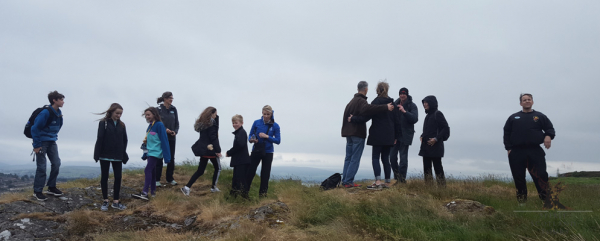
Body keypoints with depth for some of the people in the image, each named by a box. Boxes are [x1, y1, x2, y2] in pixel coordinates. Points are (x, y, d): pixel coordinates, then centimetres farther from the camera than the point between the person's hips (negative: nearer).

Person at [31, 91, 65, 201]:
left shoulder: (59, 113, 3)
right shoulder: (46, 113, -21)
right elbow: (35, 128, -19)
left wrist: (54, 137, 16)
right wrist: (36, 145, -17)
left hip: (52, 142, 7)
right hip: (42, 142, -7)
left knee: (56, 163, 5)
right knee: (41, 167, -3)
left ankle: (51, 188, 18)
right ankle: (37, 191, 8)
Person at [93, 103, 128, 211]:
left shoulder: (121, 125, 6)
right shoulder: (103, 123, -5)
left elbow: (124, 140, 8)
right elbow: (99, 139, -9)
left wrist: (124, 155, 4)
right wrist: (97, 154, -13)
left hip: (118, 156, 3)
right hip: (105, 155, -3)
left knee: (118, 177, 2)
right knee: (104, 177, 7)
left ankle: (115, 202, 12)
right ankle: (105, 201, 17)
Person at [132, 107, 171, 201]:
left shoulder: (159, 125, -12)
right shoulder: (150, 126, 13)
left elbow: (164, 140, -15)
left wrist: (166, 156, -18)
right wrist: (145, 154, 20)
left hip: (156, 153, -9)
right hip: (150, 152, 9)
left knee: (147, 170, -15)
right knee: (152, 172, 12)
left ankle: (144, 193, -19)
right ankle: (153, 192, 19)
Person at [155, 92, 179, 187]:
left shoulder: (173, 109, 7)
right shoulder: (158, 109, -6)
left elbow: (177, 122, 10)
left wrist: (175, 131, -6)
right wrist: (164, 129, -17)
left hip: (171, 137, 4)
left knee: (171, 158, 8)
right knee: (159, 158, 1)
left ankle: (170, 178, 19)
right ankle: (157, 180, 9)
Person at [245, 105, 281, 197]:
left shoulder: (275, 126, -5)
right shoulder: (256, 122, -1)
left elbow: (278, 141, -6)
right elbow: (250, 135, 5)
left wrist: (267, 136, -18)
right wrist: (251, 139, -18)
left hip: (268, 152, 0)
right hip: (256, 151, 1)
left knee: (265, 173, 6)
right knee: (250, 170, -2)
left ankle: (263, 192, 21)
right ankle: (245, 190, 11)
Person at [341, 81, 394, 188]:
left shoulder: (352, 101, 17)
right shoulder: (361, 101, -13)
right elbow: (368, 108, -35)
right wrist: (385, 107, -39)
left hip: (349, 132, 9)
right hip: (358, 133, -9)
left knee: (348, 157, 13)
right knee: (355, 159, -4)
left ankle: (345, 180, 14)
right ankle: (348, 181, -5)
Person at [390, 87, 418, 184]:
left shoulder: (412, 106, -2)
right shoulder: (395, 104, 10)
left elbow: (414, 119, -14)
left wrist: (404, 111, -25)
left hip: (405, 135, -4)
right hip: (395, 134, 4)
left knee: (403, 157, -3)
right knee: (392, 156, 2)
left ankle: (402, 178, 6)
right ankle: (397, 177, 18)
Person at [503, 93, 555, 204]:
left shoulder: (540, 116, 15)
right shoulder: (513, 117, 17)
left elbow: (550, 128, 13)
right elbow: (506, 133, 13)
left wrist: (548, 136, -11)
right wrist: (509, 148, 2)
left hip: (535, 152, -1)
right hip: (516, 153, 1)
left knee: (541, 175, -8)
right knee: (518, 177, 2)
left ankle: (546, 198, 1)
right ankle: (521, 200, 13)